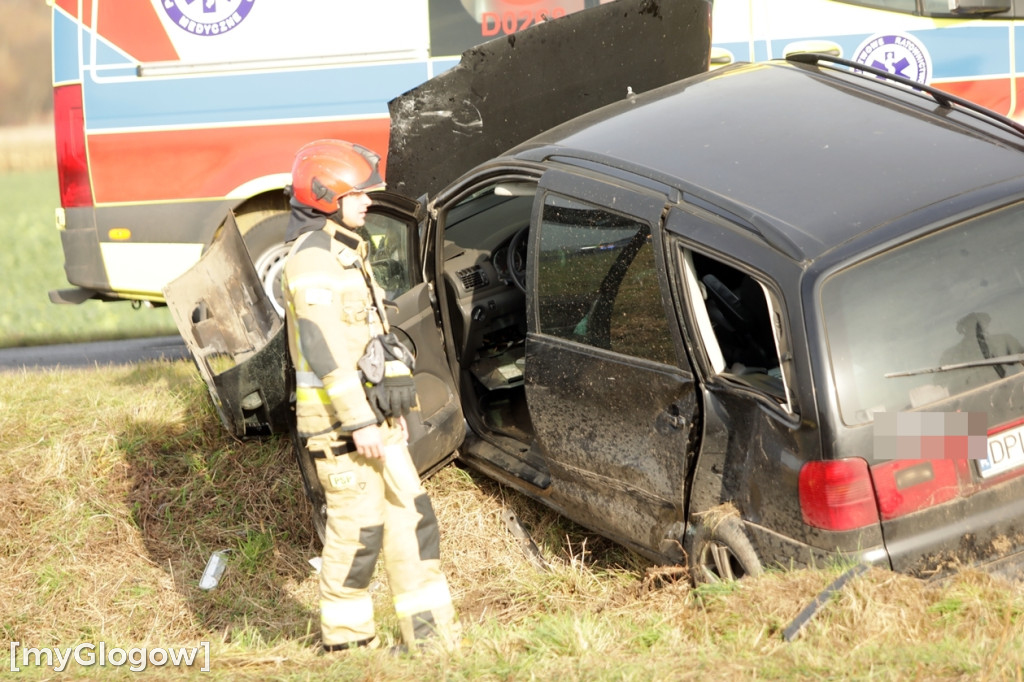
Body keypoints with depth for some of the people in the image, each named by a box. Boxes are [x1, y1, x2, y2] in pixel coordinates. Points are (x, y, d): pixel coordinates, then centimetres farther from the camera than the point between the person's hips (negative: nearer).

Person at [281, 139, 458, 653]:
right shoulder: (314, 260, -15)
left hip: (374, 417, 10)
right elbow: (323, 351, -22)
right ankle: (344, 640, 10)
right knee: (358, 532, -3)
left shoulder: (343, 254, 17)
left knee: (410, 519, 8)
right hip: (341, 421, -10)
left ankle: (432, 635, 11)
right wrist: (359, 423, -24)